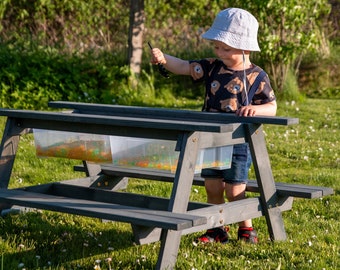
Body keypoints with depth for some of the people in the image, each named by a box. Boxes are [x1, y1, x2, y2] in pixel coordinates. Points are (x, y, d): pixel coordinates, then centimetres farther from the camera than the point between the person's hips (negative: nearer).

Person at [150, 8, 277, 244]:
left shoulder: (255, 76, -8)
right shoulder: (212, 67, 2)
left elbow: (272, 107, -9)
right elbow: (184, 67, -5)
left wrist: (255, 109, -30)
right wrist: (164, 59, -24)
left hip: (239, 142, -4)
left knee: (234, 191, 1)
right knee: (212, 187, 10)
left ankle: (246, 229, 22)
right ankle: (218, 230, 26)